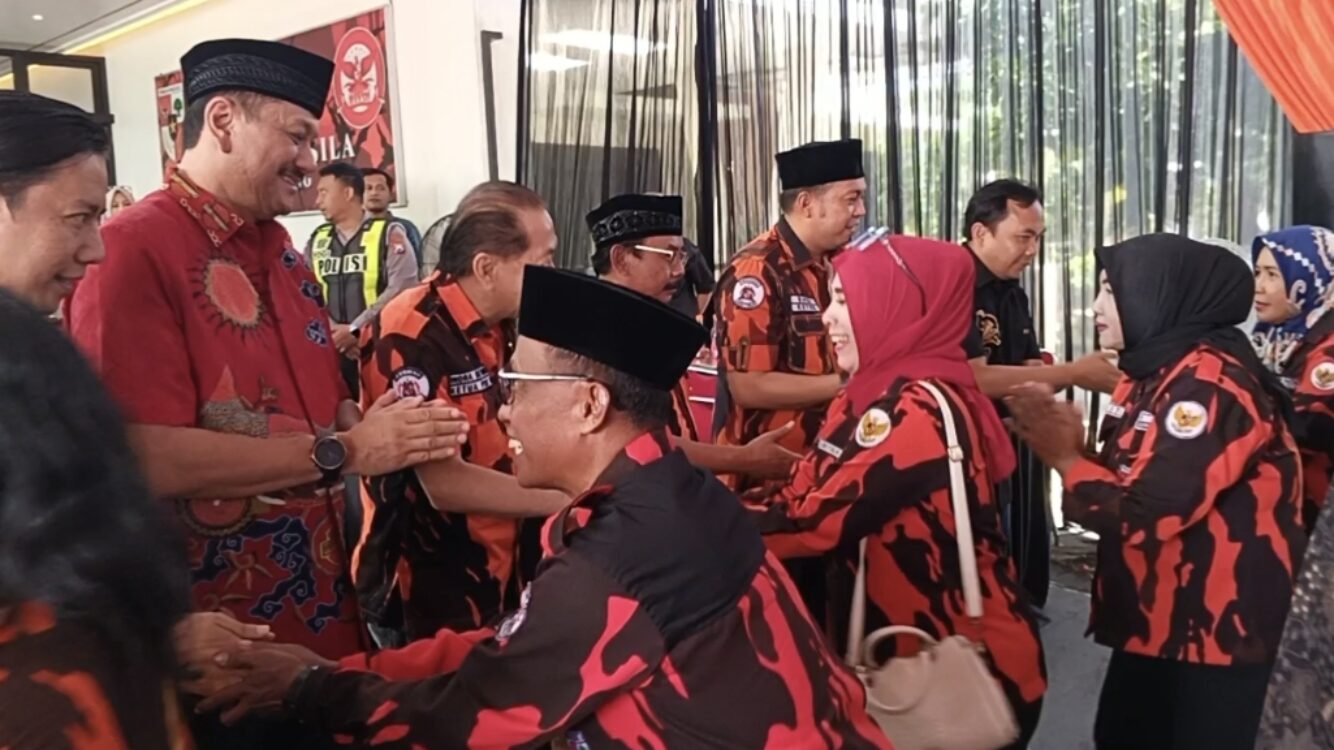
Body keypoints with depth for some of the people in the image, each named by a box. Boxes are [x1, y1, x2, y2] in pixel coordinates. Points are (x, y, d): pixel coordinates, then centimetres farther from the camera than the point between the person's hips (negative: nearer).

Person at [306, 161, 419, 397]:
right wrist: (333, 332, -10)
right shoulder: (316, 240, 12)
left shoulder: (389, 234, -3)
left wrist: (354, 330, -15)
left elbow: (401, 289, -14)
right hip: (333, 352, 4)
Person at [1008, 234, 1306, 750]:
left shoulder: (1211, 384, -22)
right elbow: (1123, 482, 9)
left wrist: (1063, 457, -16)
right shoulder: (1159, 373, 10)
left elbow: (1145, 512, -29)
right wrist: (1068, 445, -8)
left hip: (1217, 635, -9)